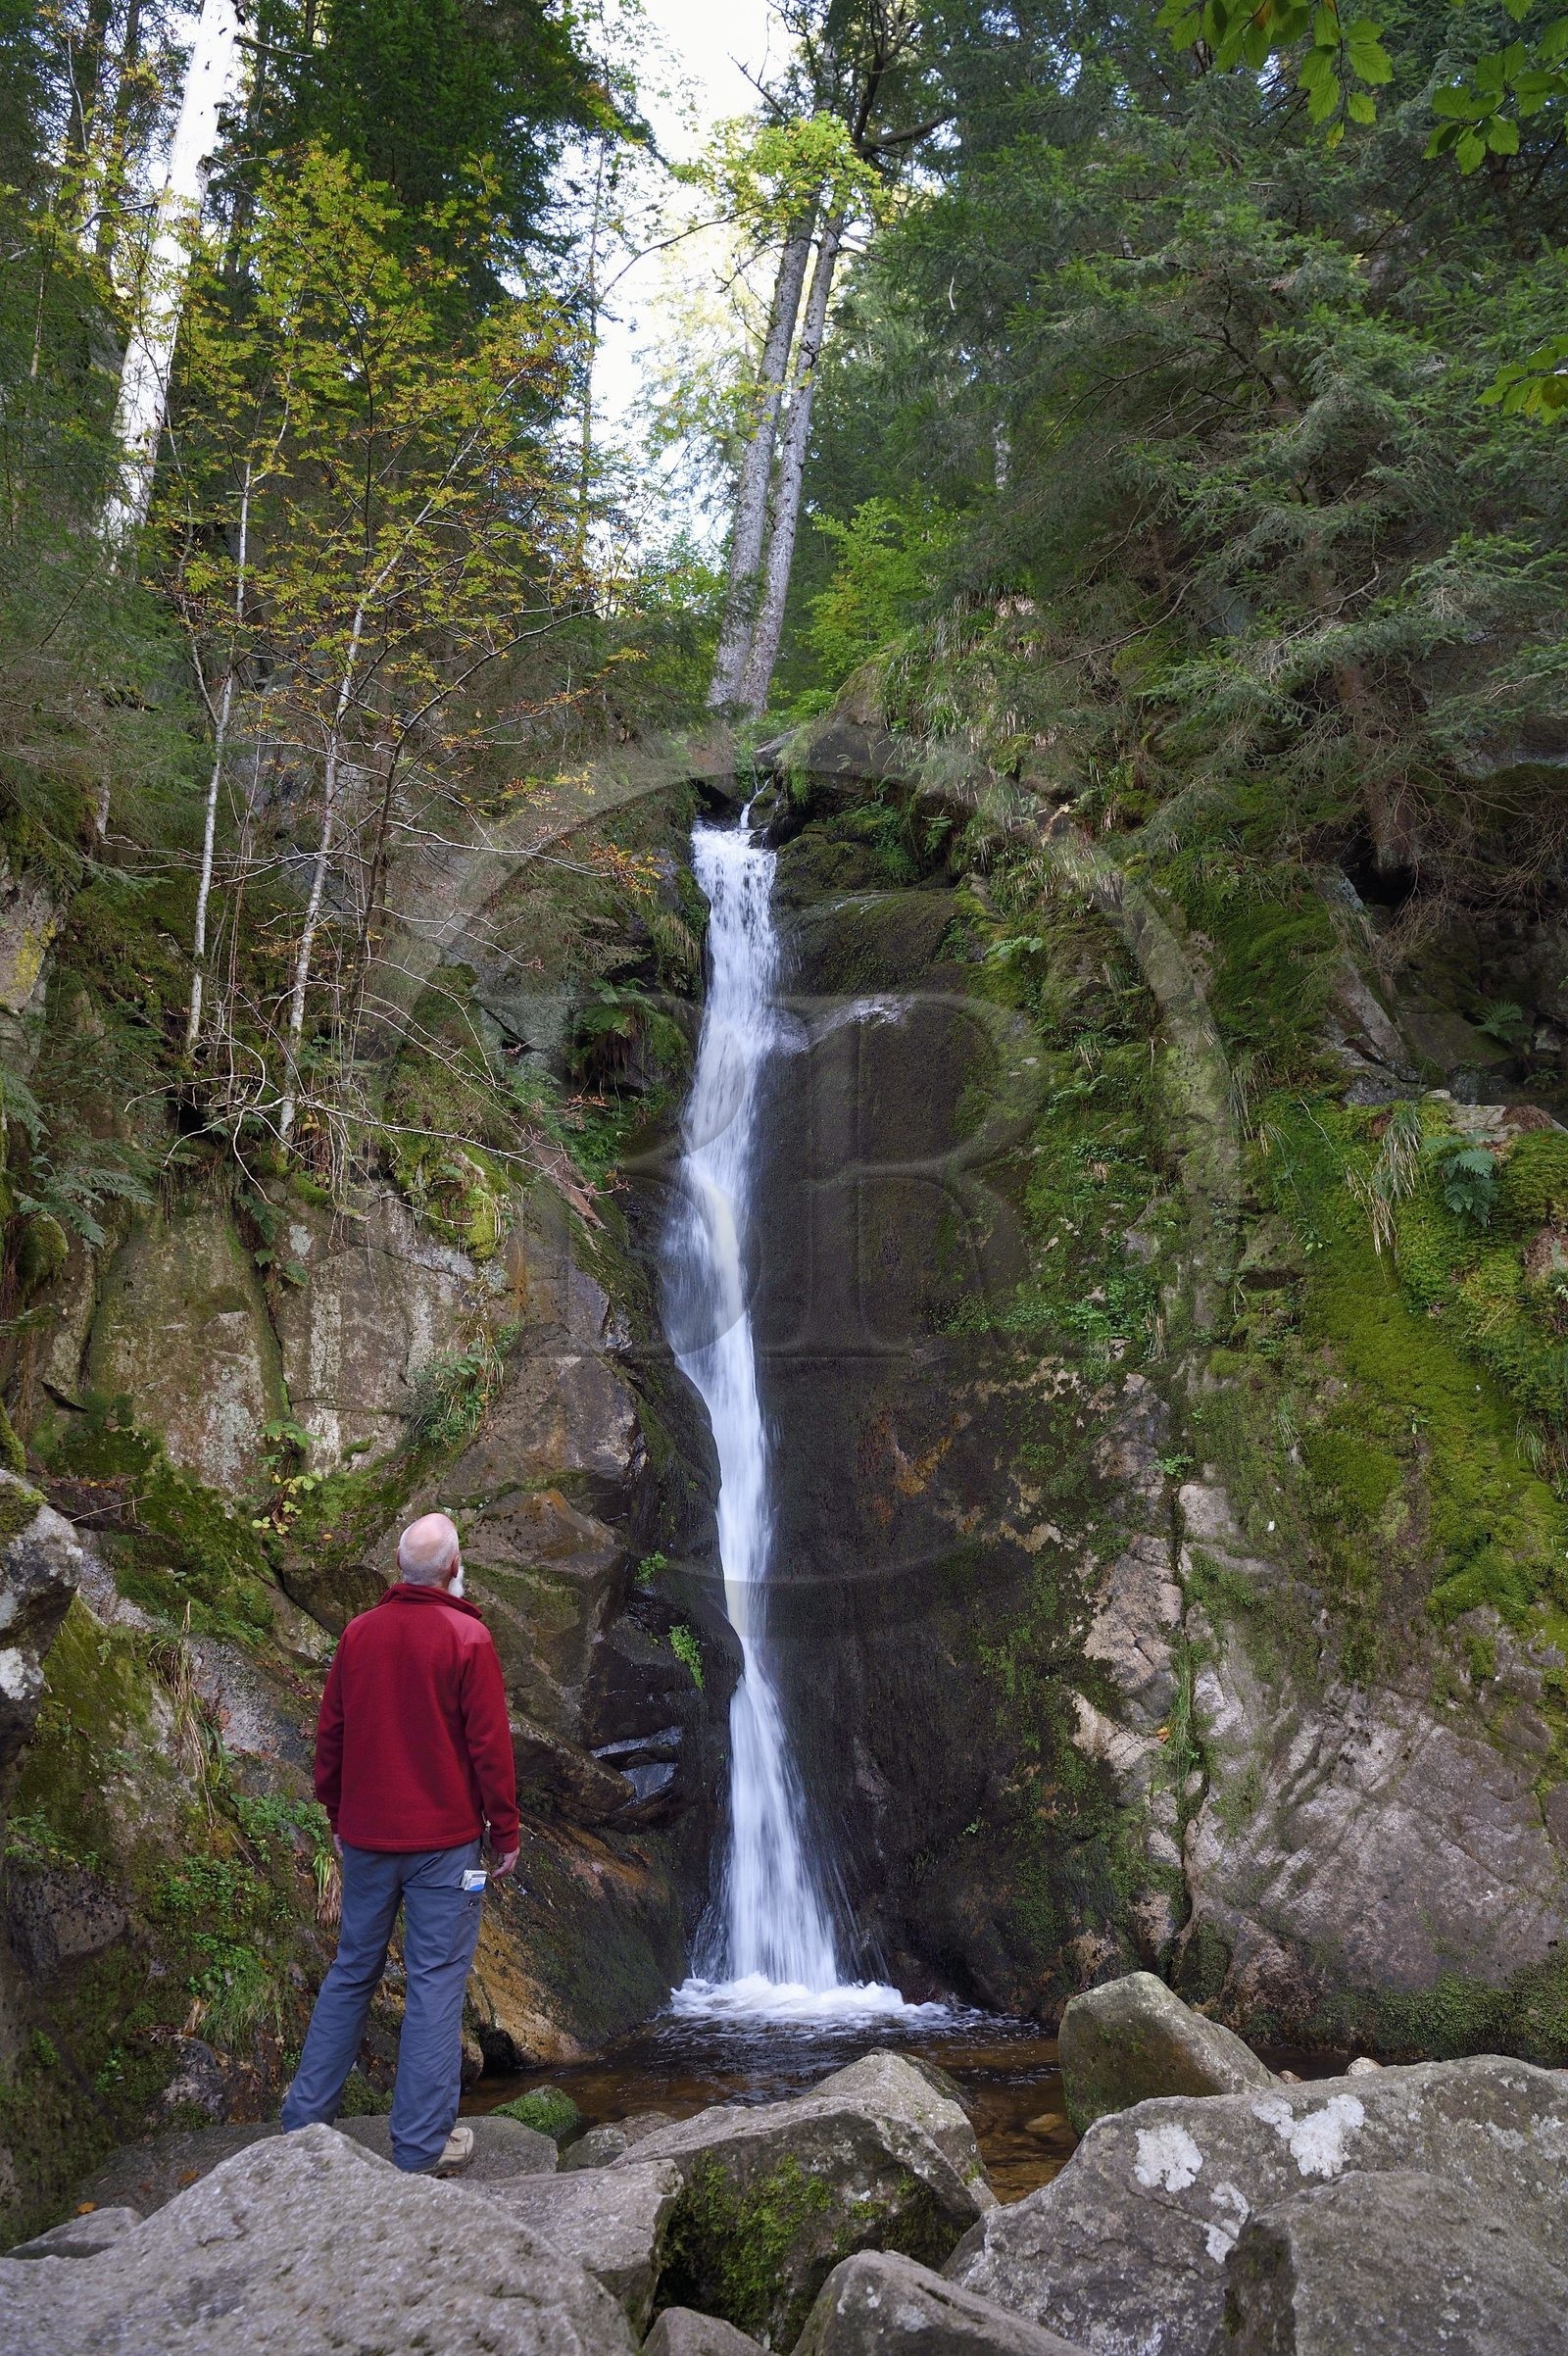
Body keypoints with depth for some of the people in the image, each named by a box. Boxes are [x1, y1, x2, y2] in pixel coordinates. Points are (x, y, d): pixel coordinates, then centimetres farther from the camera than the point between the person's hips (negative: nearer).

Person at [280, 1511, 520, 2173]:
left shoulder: (358, 1634, 2)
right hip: (442, 1839, -5)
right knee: (435, 1982, 3)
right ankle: (422, 2144, 7)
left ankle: (305, 2117, 24)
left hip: (366, 1838, 5)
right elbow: (489, 1744, -11)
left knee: (352, 1973, 18)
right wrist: (505, 1830, -1)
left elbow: (330, 1735, 9)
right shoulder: (467, 1638, -12)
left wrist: (337, 1815, 20)